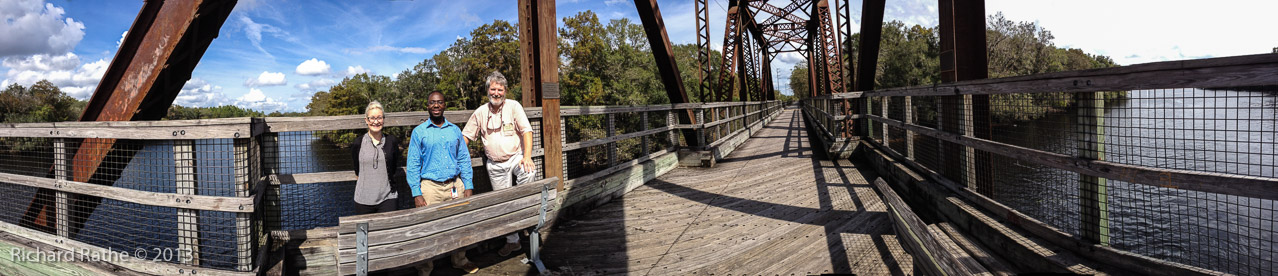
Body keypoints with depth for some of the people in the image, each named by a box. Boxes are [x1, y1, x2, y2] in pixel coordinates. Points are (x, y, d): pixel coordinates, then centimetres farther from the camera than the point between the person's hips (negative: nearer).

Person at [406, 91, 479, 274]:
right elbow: (412, 165, 0)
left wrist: (468, 186, 3)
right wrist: (417, 194, -8)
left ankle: (460, 260, 27)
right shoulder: (419, 132, 2)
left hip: (455, 185, 3)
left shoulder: (455, 130, 10)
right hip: (431, 187, -3)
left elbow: (464, 160, 11)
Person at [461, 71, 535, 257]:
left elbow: (526, 131, -12)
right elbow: (466, 137, 12)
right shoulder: (480, 112, 5)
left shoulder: (514, 106, -5)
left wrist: (527, 156, -26)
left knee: (529, 172, -37)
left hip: (516, 156, -3)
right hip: (495, 165, 3)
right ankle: (512, 241, 20)